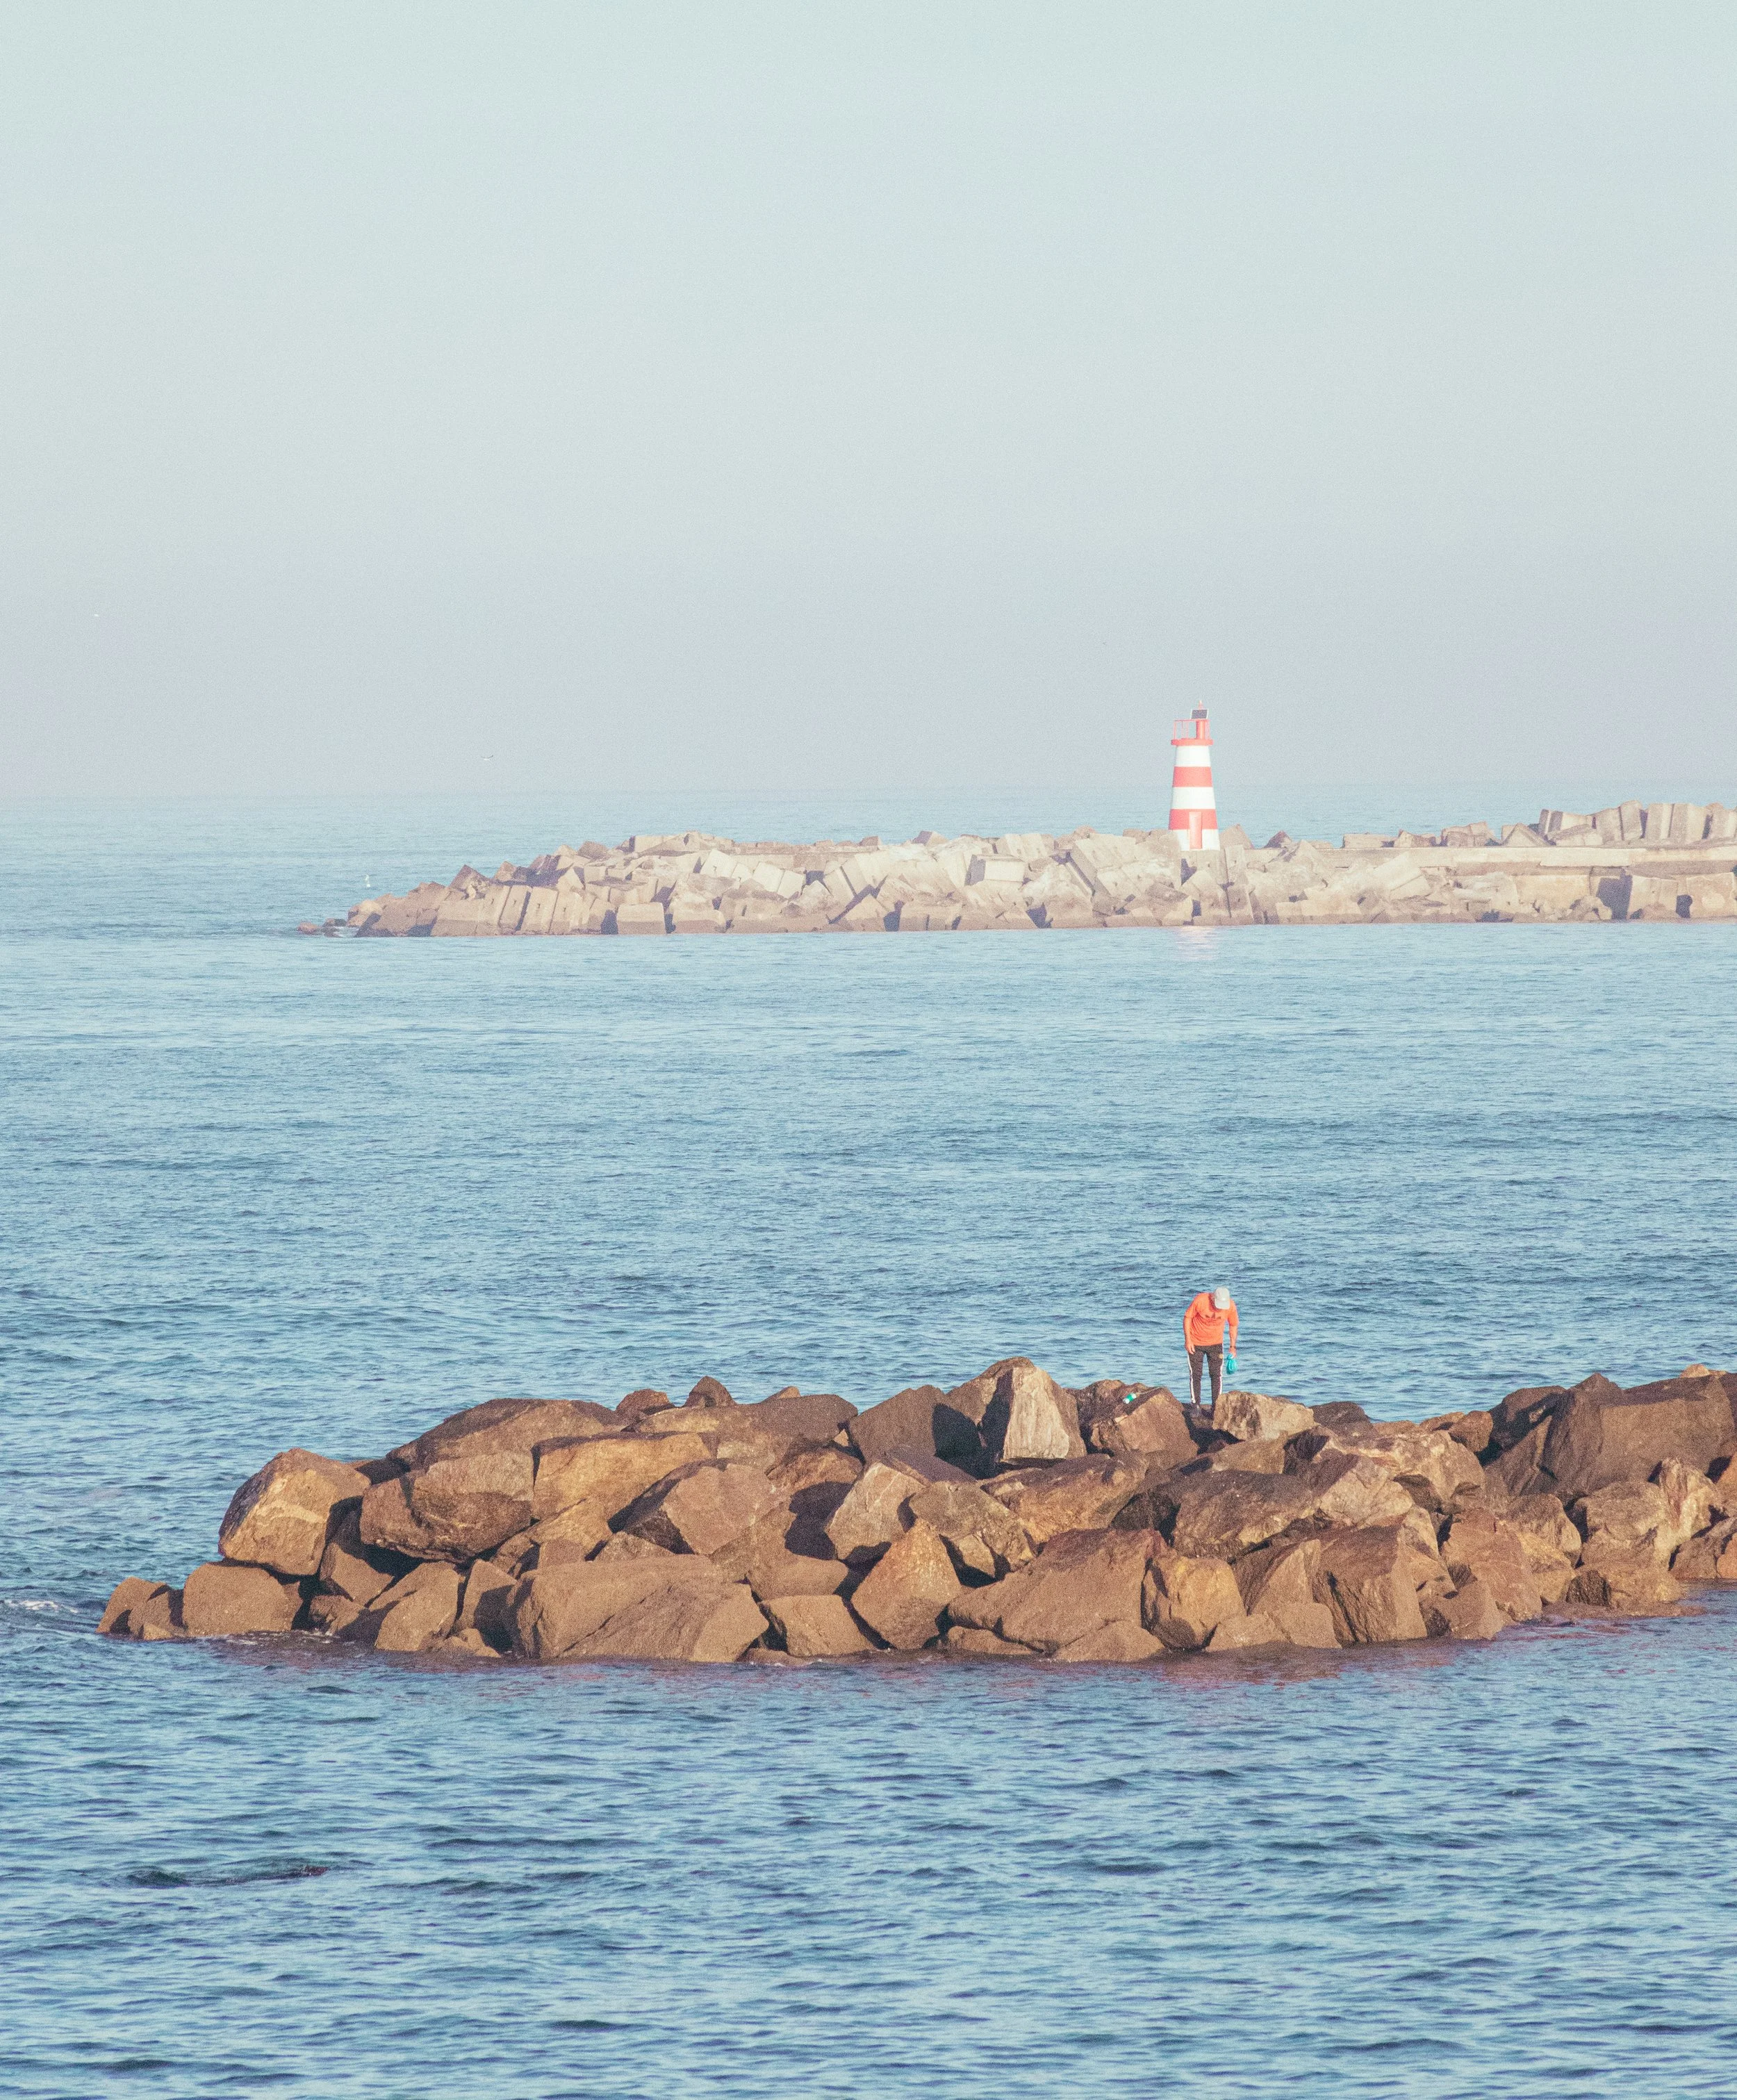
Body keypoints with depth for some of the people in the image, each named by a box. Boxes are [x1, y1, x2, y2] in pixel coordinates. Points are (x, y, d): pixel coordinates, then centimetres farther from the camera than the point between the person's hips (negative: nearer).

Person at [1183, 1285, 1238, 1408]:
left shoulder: (1231, 1306, -17)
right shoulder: (1200, 1301, -25)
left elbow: (1233, 1325, 1)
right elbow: (1187, 1318, -12)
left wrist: (1233, 1346, 0)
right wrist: (1188, 1340, -14)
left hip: (1216, 1343, 2)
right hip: (1196, 1343, -2)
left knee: (1217, 1374, -1)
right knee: (1195, 1375, -1)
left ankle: (1217, 1406, 6)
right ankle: (1196, 1406, 8)